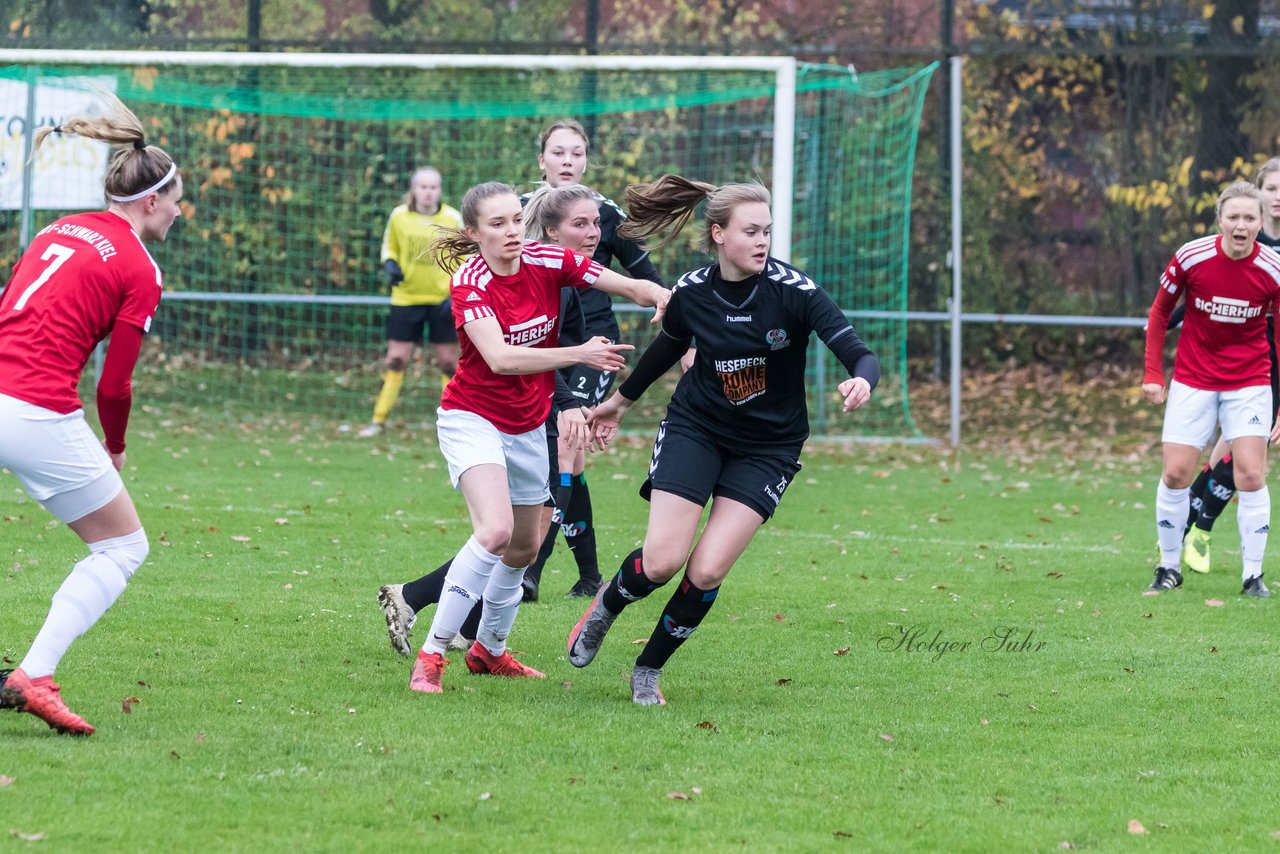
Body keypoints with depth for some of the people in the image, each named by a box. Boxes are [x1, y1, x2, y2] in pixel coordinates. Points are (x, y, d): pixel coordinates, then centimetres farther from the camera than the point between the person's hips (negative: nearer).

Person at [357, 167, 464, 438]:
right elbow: (389, 245, 14)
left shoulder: (453, 219, -5)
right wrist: (390, 264, -8)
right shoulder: (399, 216, -3)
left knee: (448, 361, 3)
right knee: (396, 360, -1)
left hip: (442, 300, 0)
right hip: (406, 298, 0)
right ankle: (379, 419, 6)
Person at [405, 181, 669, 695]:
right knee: (495, 530, -27)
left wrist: (674, 305, -32)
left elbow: (635, 289, -10)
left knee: (524, 547, 17)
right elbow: (500, 358, -34)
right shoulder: (470, 282, -21)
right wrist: (579, 355, -43)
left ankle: (488, 650, 38)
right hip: (472, 417, -6)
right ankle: (431, 654, -22)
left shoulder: (547, 261, -9)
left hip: (527, 426, 6)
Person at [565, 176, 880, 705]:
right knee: (661, 561, -13)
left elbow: (859, 354, -23)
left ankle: (648, 670, 12)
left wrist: (862, 381, -47)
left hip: (767, 447, -1)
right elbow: (668, 347, 13)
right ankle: (606, 607, 22)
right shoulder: (690, 293, -10)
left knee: (707, 571, -12)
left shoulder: (793, 290, -18)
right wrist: (621, 401, 26)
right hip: (695, 428, 1)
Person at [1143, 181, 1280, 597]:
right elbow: (1159, 313, 3)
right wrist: (1153, 374, -1)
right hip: (1193, 381, 0)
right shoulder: (1191, 258, -14)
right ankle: (1169, 567, 14)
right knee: (1175, 473, -3)